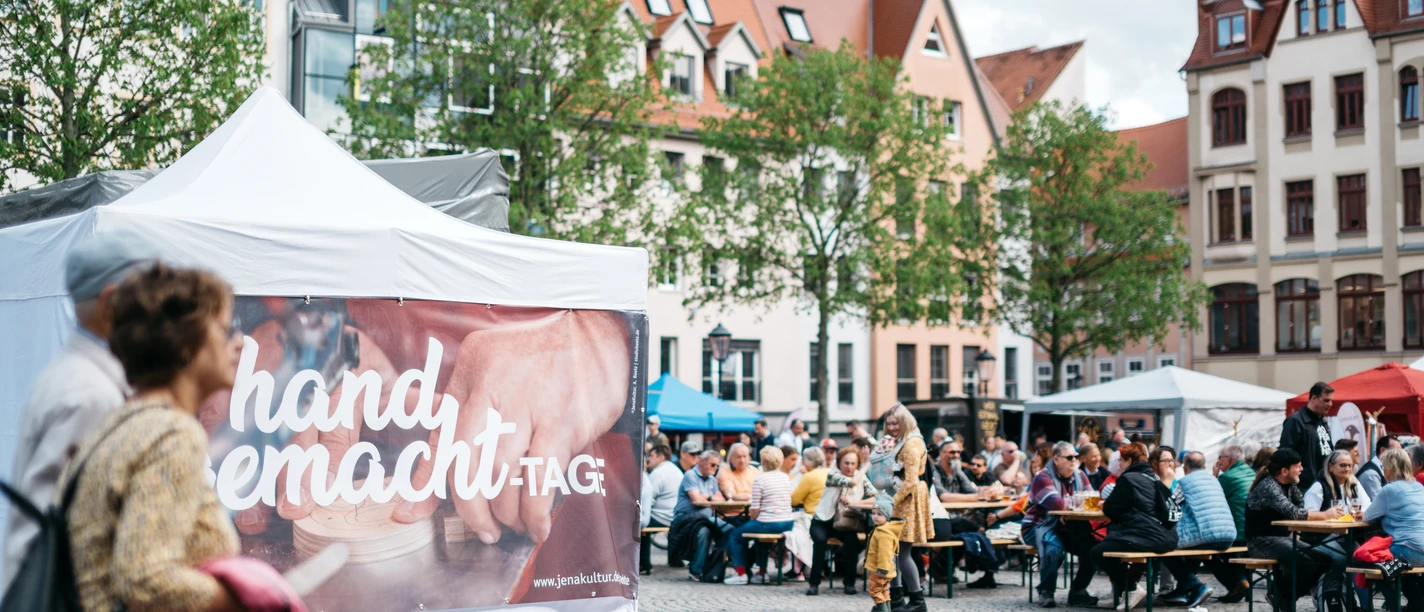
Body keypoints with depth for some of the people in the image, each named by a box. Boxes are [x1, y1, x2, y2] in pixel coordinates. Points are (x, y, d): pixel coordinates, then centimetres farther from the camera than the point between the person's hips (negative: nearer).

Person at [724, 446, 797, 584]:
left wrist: (751, 517, 9)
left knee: (734, 536, 15)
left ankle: (741, 574, 11)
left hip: (769, 525, -7)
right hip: (787, 524, 7)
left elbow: (755, 509, -14)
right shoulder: (785, 477, 8)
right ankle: (763, 572, 36)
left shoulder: (760, 479, -12)